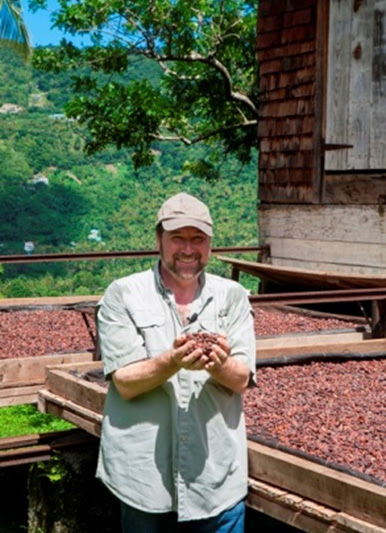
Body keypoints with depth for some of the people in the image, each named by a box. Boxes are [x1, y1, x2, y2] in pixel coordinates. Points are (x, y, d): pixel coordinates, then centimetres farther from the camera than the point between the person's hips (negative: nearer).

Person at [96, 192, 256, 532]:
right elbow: (125, 383, -10)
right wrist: (174, 361, -28)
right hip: (145, 475, -1)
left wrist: (218, 365, -25)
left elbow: (241, 380, -3)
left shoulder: (233, 296, 4)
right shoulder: (122, 295, -4)